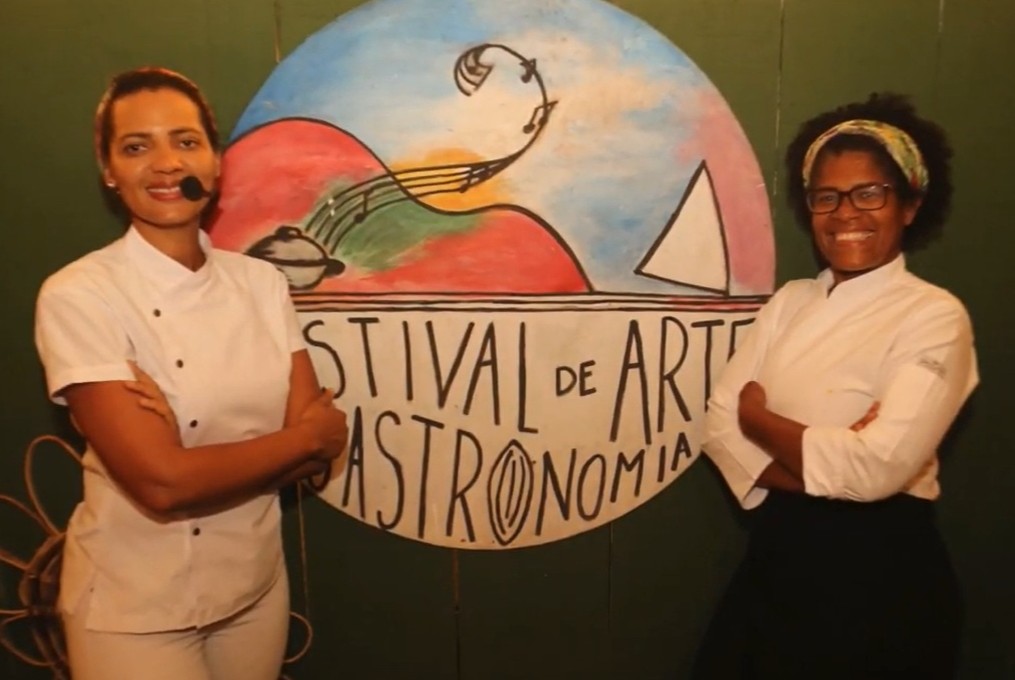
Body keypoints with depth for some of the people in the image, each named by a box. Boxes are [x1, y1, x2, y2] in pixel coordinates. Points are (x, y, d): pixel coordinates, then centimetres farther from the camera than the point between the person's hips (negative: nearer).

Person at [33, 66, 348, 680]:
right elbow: (160, 481, -24)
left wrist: (200, 456, -23)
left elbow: (321, 446, -8)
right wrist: (309, 434, -14)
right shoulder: (78, 296, -16)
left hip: (257, 586, 4)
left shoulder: (263, 283, -3)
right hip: (133, 609, -4)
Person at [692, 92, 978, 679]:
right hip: (778, 557, 6)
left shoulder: (934, 316, -13)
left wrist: (759, 418, -11)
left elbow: (877, 467, -24)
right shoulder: (790, 302, 4)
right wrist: (821, 466, -19)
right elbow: (719, 420, -3)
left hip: (880, 573, -5)